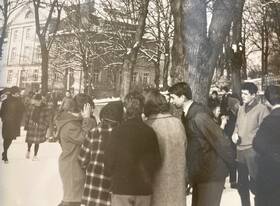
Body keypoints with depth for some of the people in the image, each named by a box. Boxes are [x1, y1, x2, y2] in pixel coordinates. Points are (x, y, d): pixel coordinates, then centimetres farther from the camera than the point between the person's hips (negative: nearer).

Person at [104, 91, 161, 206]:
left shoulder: (118, 132, -11)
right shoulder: (150, 132, -4)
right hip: (144, 189, 3)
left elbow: (108, 162, -6)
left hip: (121, 188, -2)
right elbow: (156, 161, 2)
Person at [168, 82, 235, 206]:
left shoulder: (199, 115, -21)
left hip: (211, 172, -8)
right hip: (199, 171, 9)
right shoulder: (187, 114, 6)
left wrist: (231, 164, -11)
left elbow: (219, 140, -20)